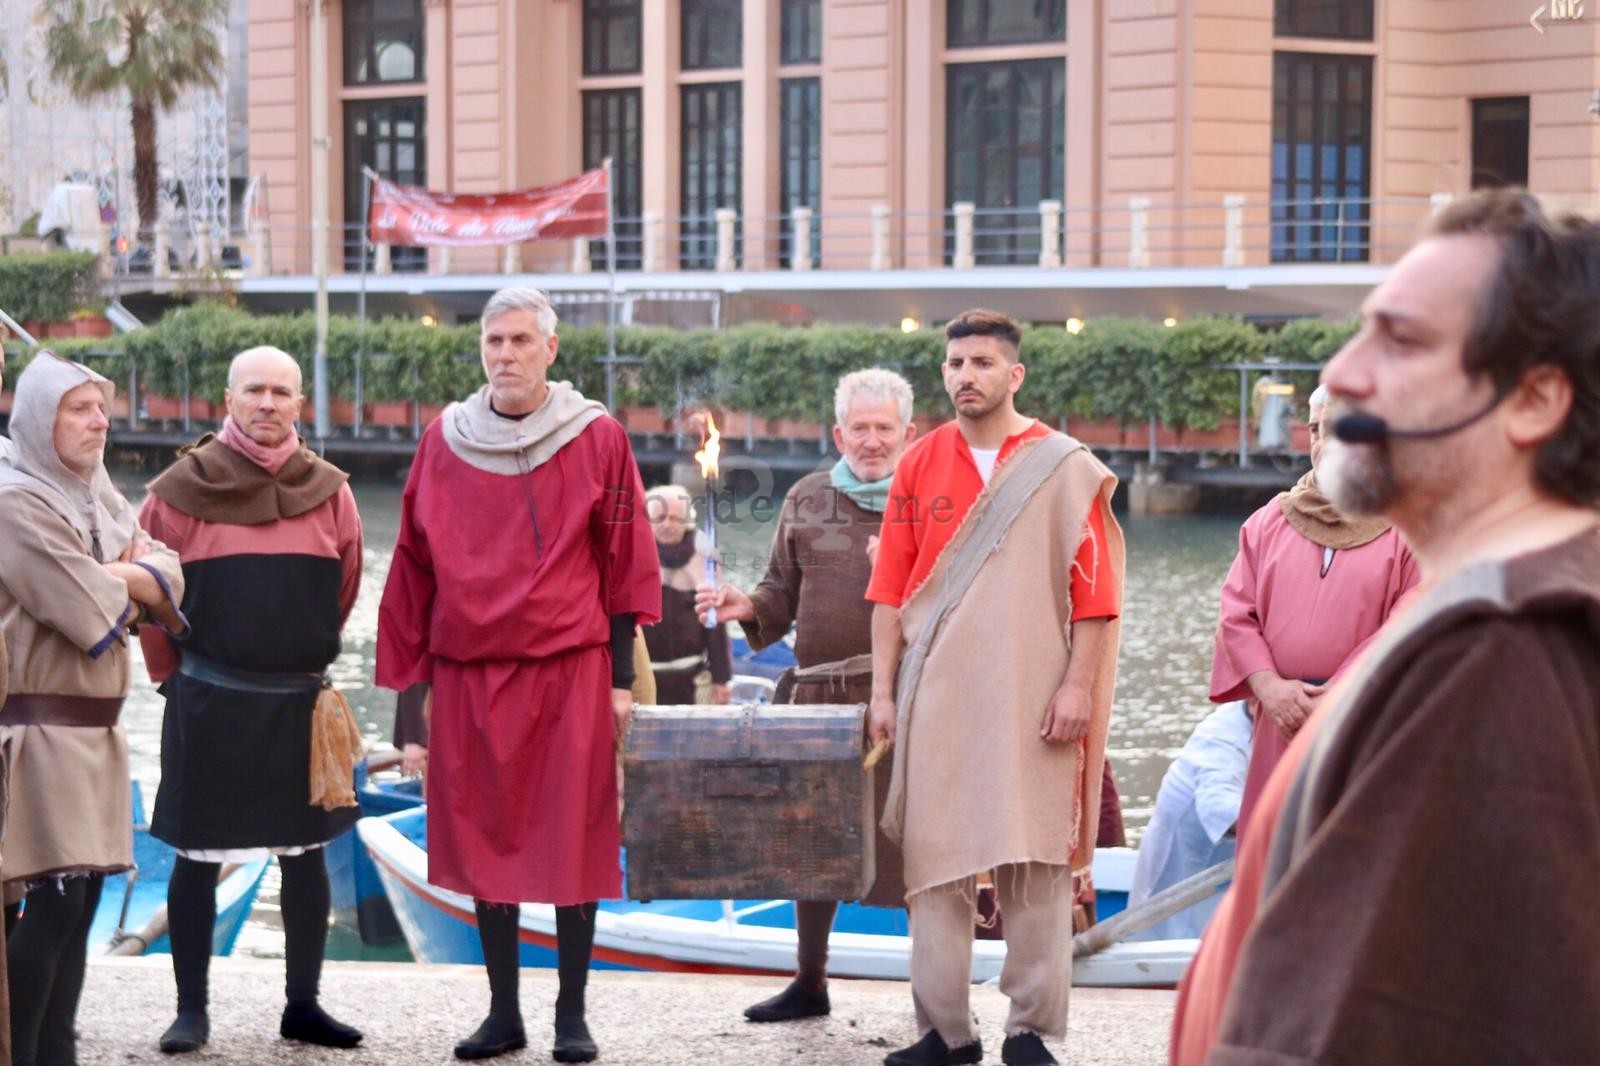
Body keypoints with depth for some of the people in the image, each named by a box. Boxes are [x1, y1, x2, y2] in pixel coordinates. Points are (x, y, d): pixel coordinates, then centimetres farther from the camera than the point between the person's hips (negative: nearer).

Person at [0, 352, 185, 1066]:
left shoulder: (101, 499, 17)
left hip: (94, 724, 8)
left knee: (82, 897, 5)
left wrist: (114, 577, -9)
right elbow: (91, 614, -17)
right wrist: (134, 580, 2)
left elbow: (170, 583, 8)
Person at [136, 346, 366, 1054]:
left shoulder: (328, 492, 3)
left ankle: (303, 1006, 15)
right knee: (198, 856, 1)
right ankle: (191, 1010, 9)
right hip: (209, 703, -2)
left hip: (300, 702, 3)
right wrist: (175, 675, 11)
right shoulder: (182, 489, -4)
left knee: (306, 854, 6)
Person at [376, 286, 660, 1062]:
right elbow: (415, 564, 10)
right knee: (483, 840, 6)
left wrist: (621, 678, -2)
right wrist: (406, 678, 8)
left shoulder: (597, 439, -1)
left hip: (571, 670, -3)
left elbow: (625, 563, 1)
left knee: (573, 843, 0)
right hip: (468, 672, 3)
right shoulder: (443, 443, 6)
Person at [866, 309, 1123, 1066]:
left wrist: (1077, 686, -8)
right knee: (935, 862, 3)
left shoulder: (1066, 469, 0)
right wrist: (883, 690, 3)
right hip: (937, 693, 2)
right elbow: (891, 589, 8)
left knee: (1036, 864, 0)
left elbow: (1093, 591, -2)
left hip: (1032, 697, -2)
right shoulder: (919, 466, 8)